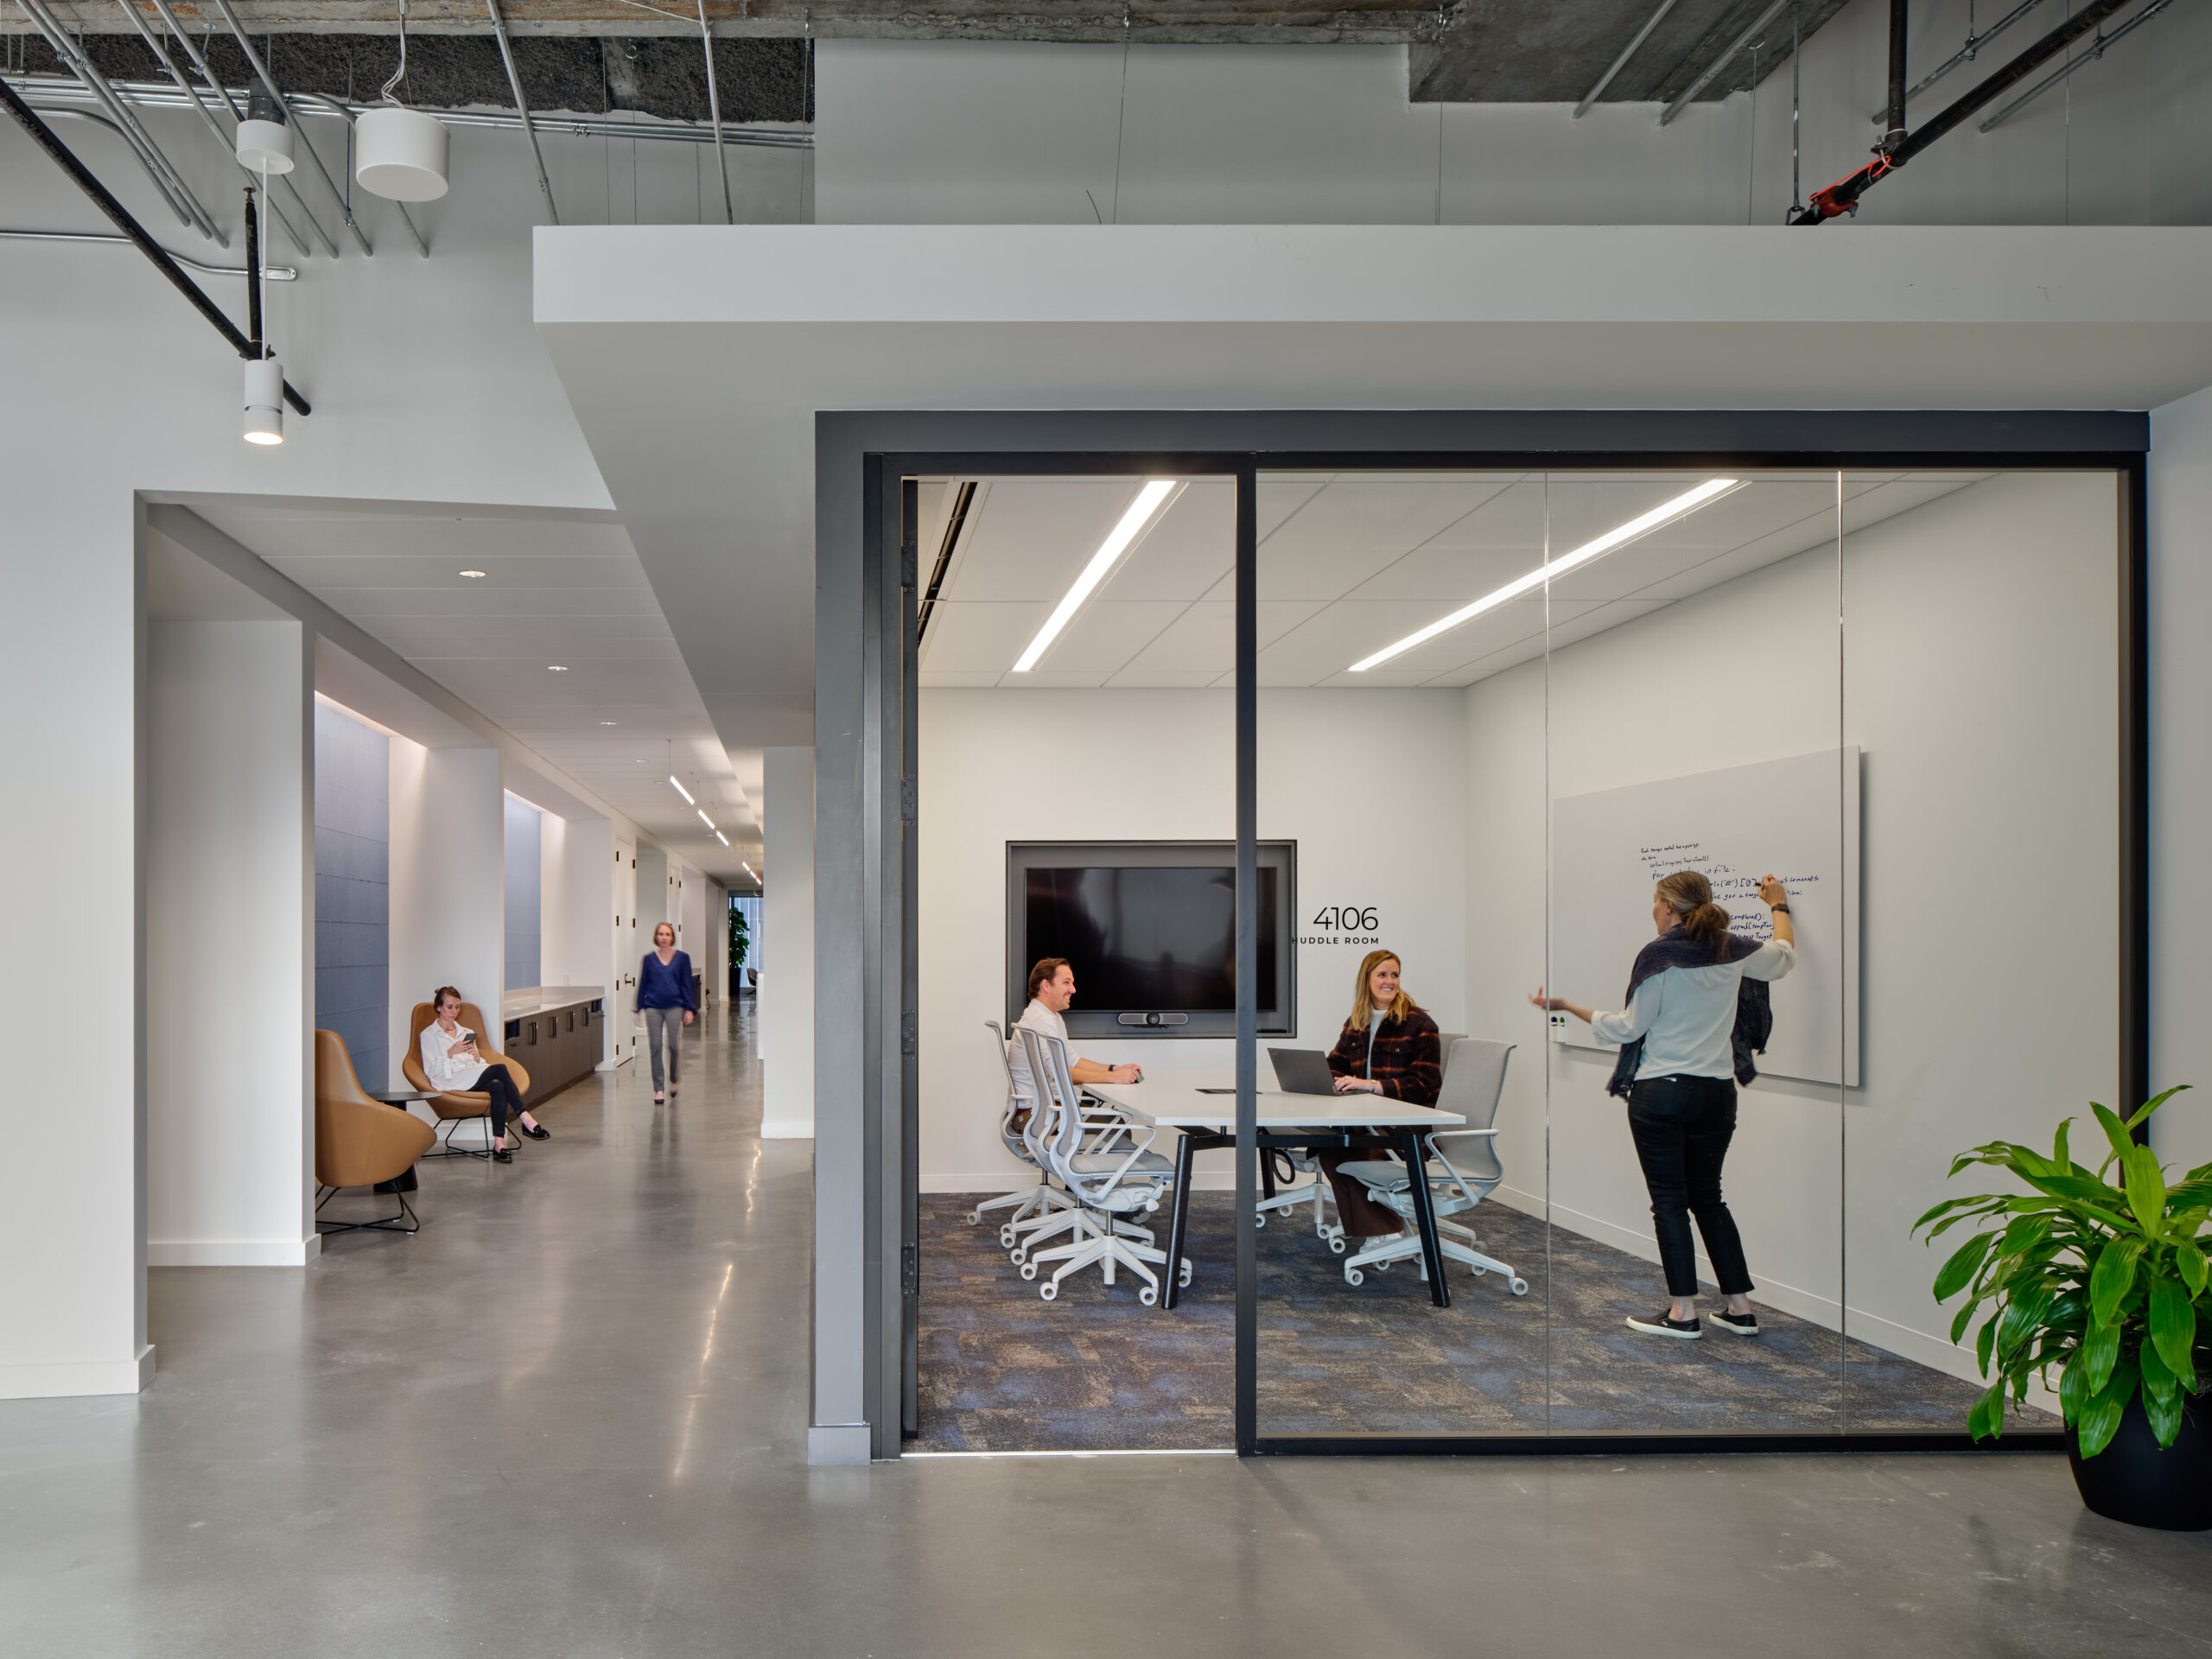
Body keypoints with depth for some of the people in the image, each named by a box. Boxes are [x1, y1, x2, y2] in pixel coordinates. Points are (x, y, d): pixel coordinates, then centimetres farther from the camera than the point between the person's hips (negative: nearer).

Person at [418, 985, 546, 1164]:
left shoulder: (466, 1033, 30)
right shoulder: (429, 1034, 15)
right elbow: (431, 1069, 3)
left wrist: (477, 1057, 1)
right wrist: (450, 1053, -11)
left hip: (474, 1079, 5)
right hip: (449, 1082, -5)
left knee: (498, 1087, -35)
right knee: (499, 1069, -32)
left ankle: (499, 1144, -44)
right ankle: (527, 1121, -37)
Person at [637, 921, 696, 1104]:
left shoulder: (682, 958, 5)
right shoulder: (649, 959, 7)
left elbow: (686, 985, 5)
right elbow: (643, 984, 11)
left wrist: (689, 1009, 0)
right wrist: (639, 1007, 7)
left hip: (674, 1006, -1)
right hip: (653, 1007, 1)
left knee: (674, 1045, -4)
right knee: (655, 1047, -2)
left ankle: (673, 1080, 22)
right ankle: (658, 1089, 3)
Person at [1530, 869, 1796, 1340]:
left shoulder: (1658, 956, -12)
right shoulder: (1732, 952, 4)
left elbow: (1630, 1027, -8)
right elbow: (1785, 957, 24)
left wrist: (1568, 1006, -1)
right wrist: (1779, 905, 40)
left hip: (1661, 1092, -6)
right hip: (1717, 1092, 6)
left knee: (1669, 1200, 2)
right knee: (1708, 1197, 16)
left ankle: (1684, 1311, 4)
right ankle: (1740, 1306, 17)